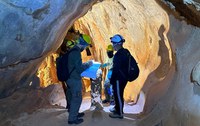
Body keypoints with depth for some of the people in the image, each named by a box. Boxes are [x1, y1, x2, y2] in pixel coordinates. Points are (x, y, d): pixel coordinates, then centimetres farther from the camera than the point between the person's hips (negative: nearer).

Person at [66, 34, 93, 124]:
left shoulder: (73, 50, 9)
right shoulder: (76, 52, -22)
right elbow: (79, 69, -22)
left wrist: (85, 64, 12)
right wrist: (88, 64, -8)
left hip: (72, 78, 10)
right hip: (75, 79, -10)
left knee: (74, 97, 22)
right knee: (77, 98, 1)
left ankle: (74, 113, 36)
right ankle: (72, 119, 9)